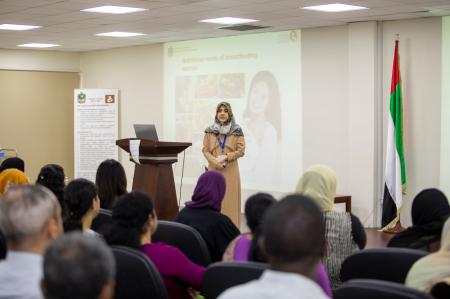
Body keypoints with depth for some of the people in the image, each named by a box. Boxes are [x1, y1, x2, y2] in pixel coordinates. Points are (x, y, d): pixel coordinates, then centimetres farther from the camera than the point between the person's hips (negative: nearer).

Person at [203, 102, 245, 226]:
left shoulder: (237, 131, 2)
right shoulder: (209, 131, 7)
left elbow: (241, 150, 0)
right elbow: (205, 150, 5)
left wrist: (226, 157, -13)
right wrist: (215, 161, -11)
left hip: (230, 171, -1)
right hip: (214, 170, 2)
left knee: (229, 200, -3)